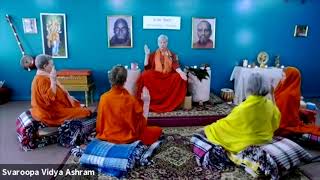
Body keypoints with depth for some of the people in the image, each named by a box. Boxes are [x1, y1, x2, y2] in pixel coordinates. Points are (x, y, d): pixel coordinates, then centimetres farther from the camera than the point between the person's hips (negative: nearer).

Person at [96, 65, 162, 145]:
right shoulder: (131, 100, -23)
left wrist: (100, 132, 14)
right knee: (158, 130, 12)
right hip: (128, 137, -5)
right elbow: (140, 122, -12)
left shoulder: (103, 98, -16)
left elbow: (100, 121, -5)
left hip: (107, 136, 5)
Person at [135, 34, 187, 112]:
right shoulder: (153, 55, 15)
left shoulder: (172, 55, 16)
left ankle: (171, 104, -24)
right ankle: (153, 104, -30)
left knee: (179, 77, -31)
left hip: (169, 77, 1)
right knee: (145, 75, -32)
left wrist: (181, 72, -21)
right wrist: (147, 55, -3)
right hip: (155, 77, 0)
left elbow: (176, 66, 1)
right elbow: (146, 67, 7)